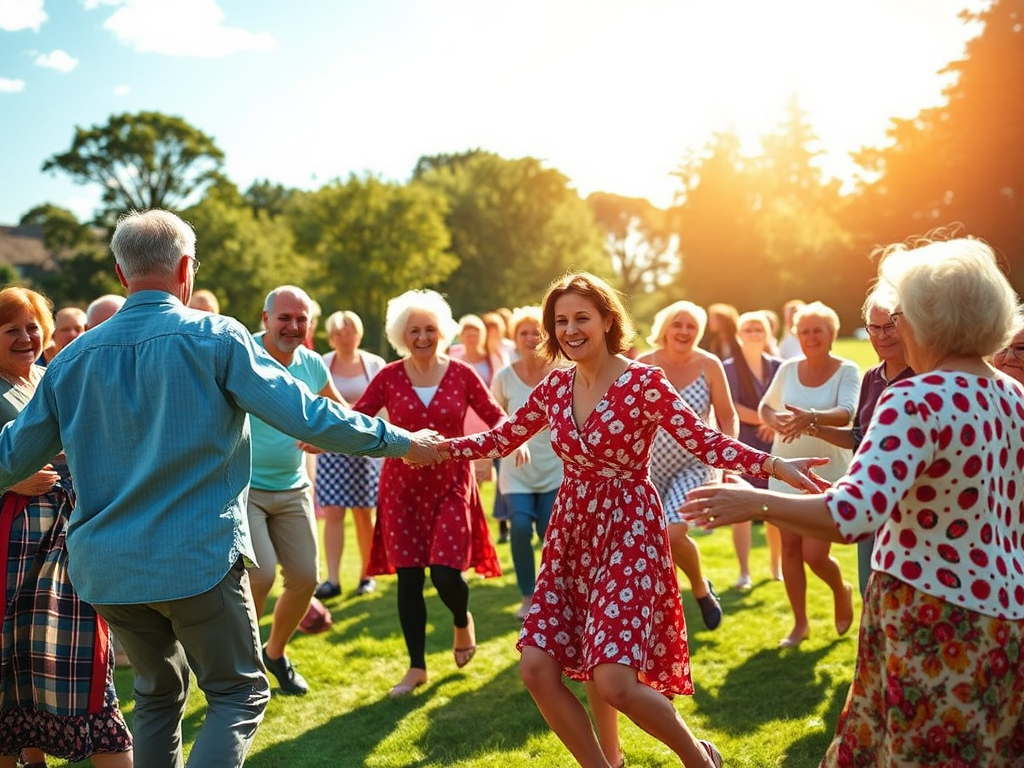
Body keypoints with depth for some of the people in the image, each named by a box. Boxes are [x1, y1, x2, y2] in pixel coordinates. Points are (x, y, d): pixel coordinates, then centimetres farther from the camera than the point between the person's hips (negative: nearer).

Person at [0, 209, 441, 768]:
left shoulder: (75, 357, 3)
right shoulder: (215, 338, -10)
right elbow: (306, 417, -13)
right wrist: (401, 441, -1)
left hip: (106, 568, 5)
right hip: (199, 559, -5)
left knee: (158, 691, 22)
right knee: (238, 694, 8)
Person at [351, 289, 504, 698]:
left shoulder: (462, 374, -2)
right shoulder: (389, 377, -1)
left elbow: (494, 417, -2)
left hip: (451, 485, -1)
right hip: (402, 488, 1)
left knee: (445, 572, -10)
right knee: (409, 576, 4)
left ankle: (462, 621, 27)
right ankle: (417, 667, 19)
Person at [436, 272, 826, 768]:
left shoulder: (644, 382, -12)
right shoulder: (554, 387, 4)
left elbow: (707, 442, -16)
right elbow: (501, 440, 14)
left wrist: (774, 464, -30)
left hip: (629, 533, -6)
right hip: (570, 532, 6)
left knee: (614, 681, -14)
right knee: (537, 669, 0)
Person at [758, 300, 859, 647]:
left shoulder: (847, 370, -8)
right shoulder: (788, 368, 3)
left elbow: (845, 413, -23)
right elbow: (765, 406, 11)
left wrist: (812, 417, -42)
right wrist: (774, 419, -13)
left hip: (827, 472, -4)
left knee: (815, 554, -7)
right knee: (790, 547, 7)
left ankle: (841, 591, 27)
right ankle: (800, 622, 22)